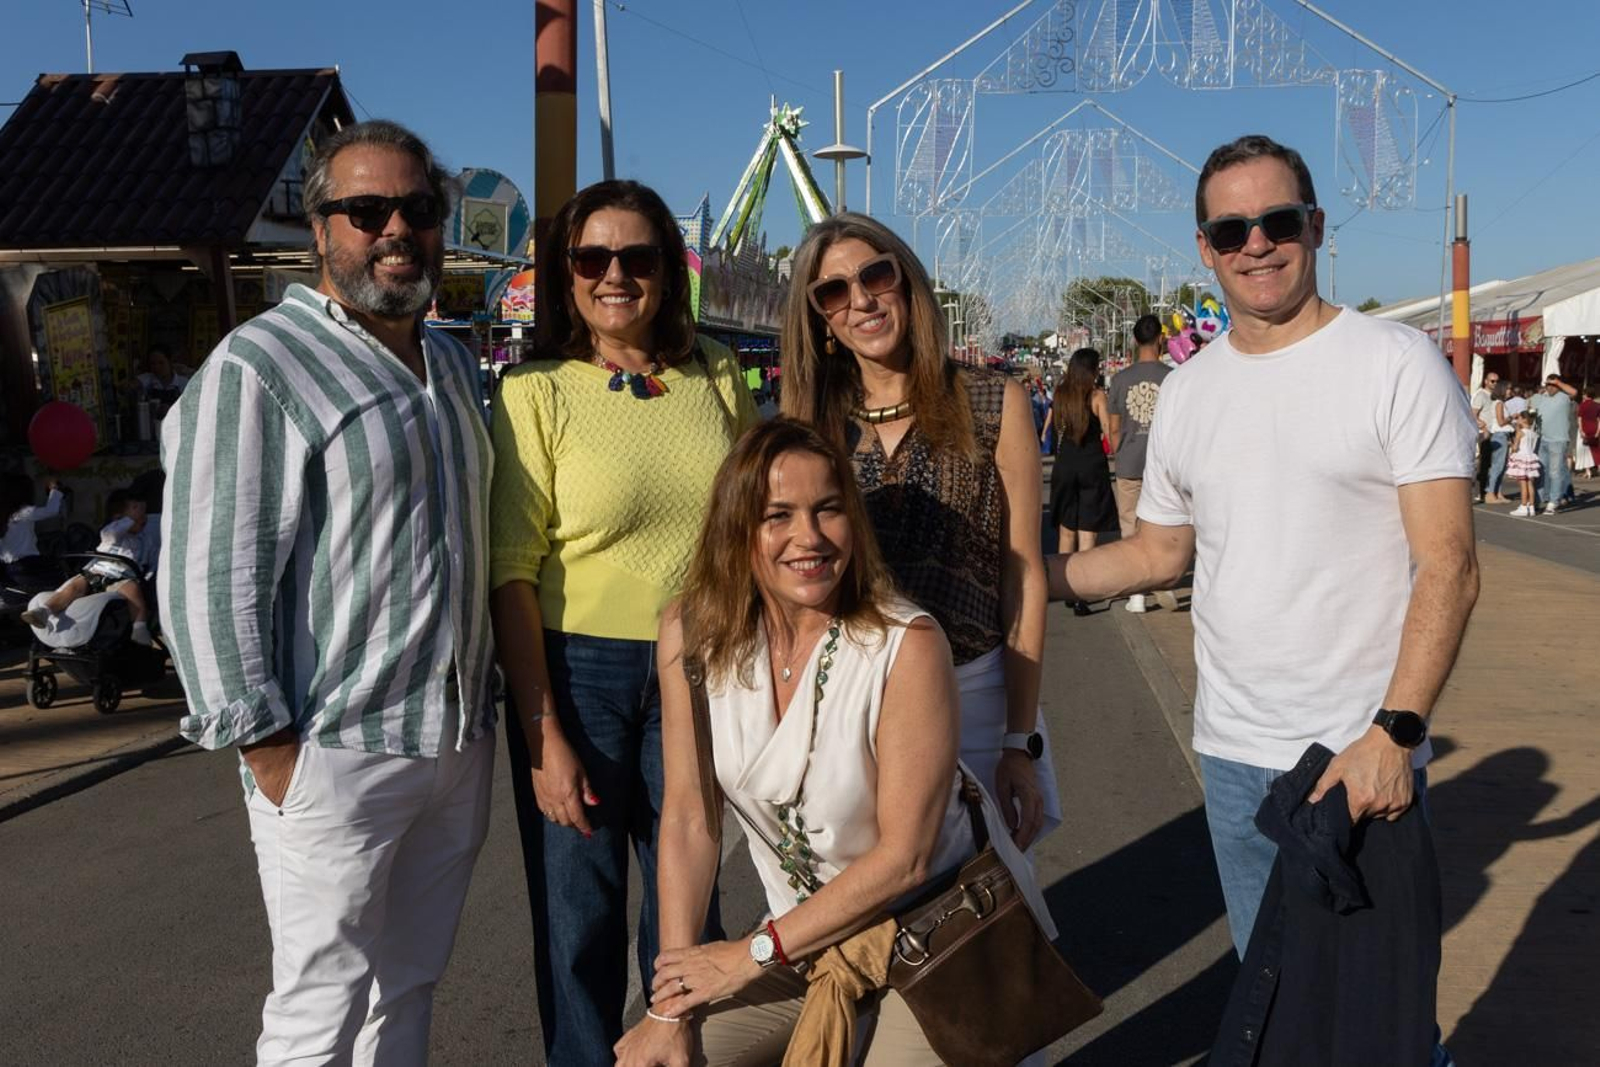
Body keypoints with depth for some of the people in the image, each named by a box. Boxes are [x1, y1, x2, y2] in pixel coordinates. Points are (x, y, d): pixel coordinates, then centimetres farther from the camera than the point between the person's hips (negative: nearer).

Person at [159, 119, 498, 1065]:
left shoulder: (453, 363, 13)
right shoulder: (257, 369, -11)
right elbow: (209, 580, -15)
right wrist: (269, 747, -16)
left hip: (460, 741, 7)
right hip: (335, 756, -7)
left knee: (411, 988, 18)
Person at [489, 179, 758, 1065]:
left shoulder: (717, 375, 2)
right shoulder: (536, 392, -8)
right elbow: (512, 573, -10)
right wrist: (544, 739, -14)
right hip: (578, 671, -3)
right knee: (580, 918, 10)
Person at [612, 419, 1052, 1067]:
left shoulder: (905, 644, -23)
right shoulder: (690, 636, -10)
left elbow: (904, 857, -19)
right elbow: (688, 820, -6)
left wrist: (755, 953, -15)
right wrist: (672, 1010, -10)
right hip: (802, 937, 4)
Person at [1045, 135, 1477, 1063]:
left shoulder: (1399, 365, -8)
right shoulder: (1186, 393, 8)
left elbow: (1449, 568, -13)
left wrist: (1394, 732, -23)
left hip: (1365, 753, -5)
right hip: (1232, 750, 5)